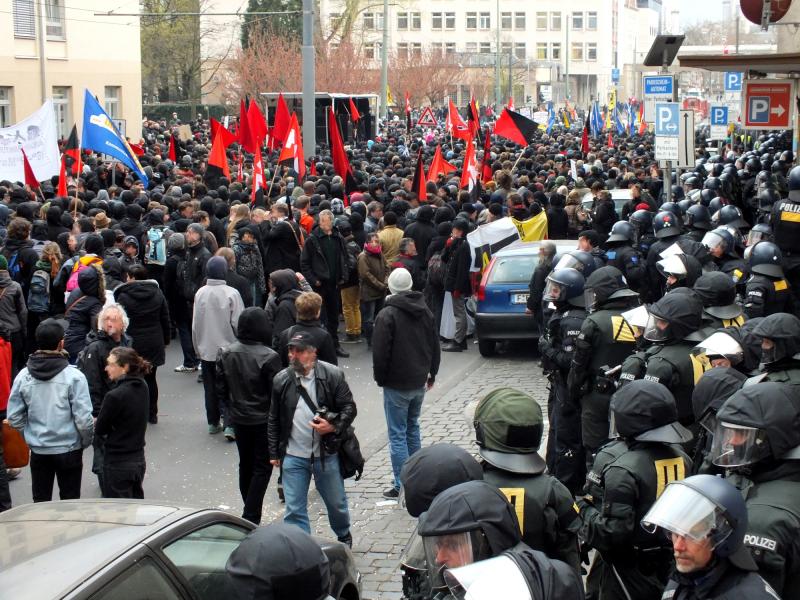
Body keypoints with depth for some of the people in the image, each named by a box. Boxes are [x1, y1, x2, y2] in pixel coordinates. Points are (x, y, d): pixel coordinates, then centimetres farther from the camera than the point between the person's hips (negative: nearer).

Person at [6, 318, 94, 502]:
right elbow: (83, 419, -16)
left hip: (38, 451, 3)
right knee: (70, 502, 11)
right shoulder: (74, 376, -16)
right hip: (68, 450, -3)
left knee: (40, 502, 16)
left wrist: (31, 435, 14)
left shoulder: (23, 376, -7)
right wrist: (86, 441, 2)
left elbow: (14, 418, -2)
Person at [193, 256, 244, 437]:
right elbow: (238, 323, -12)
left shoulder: (200, 293, -4)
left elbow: (195, 324, 3)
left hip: (206, 349, 3)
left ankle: (213, 423, 23)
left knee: (210, 387, 15)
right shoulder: (231, 293, -15)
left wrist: (198, 347, 15)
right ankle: (229, 424, -5)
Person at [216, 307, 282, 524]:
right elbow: (276, 392, -16)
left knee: (245, 465, 19)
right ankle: (251, 518, -2)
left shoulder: (226, 354, -3)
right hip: (263, 420, -5)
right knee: (262, 467, 3)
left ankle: (250, 512, 29)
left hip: (238, 419, 5)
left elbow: (220, 388, 4)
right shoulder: (268, 357, -20)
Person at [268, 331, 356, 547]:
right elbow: (273, 420, 9)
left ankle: (344, 536, 42)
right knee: (294, 509, 1)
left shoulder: (333, 375, -7)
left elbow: (349, 407, -2)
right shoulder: (281, 380, 0)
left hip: (327, 454, -1)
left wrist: (334, 427, -19)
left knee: (336, 502, 16)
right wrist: (274, 453, 8)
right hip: (293, 456, 1)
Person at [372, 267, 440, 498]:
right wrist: (431, 373, 23)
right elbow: (435, 345, 14)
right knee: (413, 428, 20)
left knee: (397, 434, -2)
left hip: (397, 385, -7)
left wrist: (380, 378, -1)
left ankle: (402, 485, -3)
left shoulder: (387, 315, -16)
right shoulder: (424, 311, 5)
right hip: (419, 382, 7)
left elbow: (380, 352, -16)